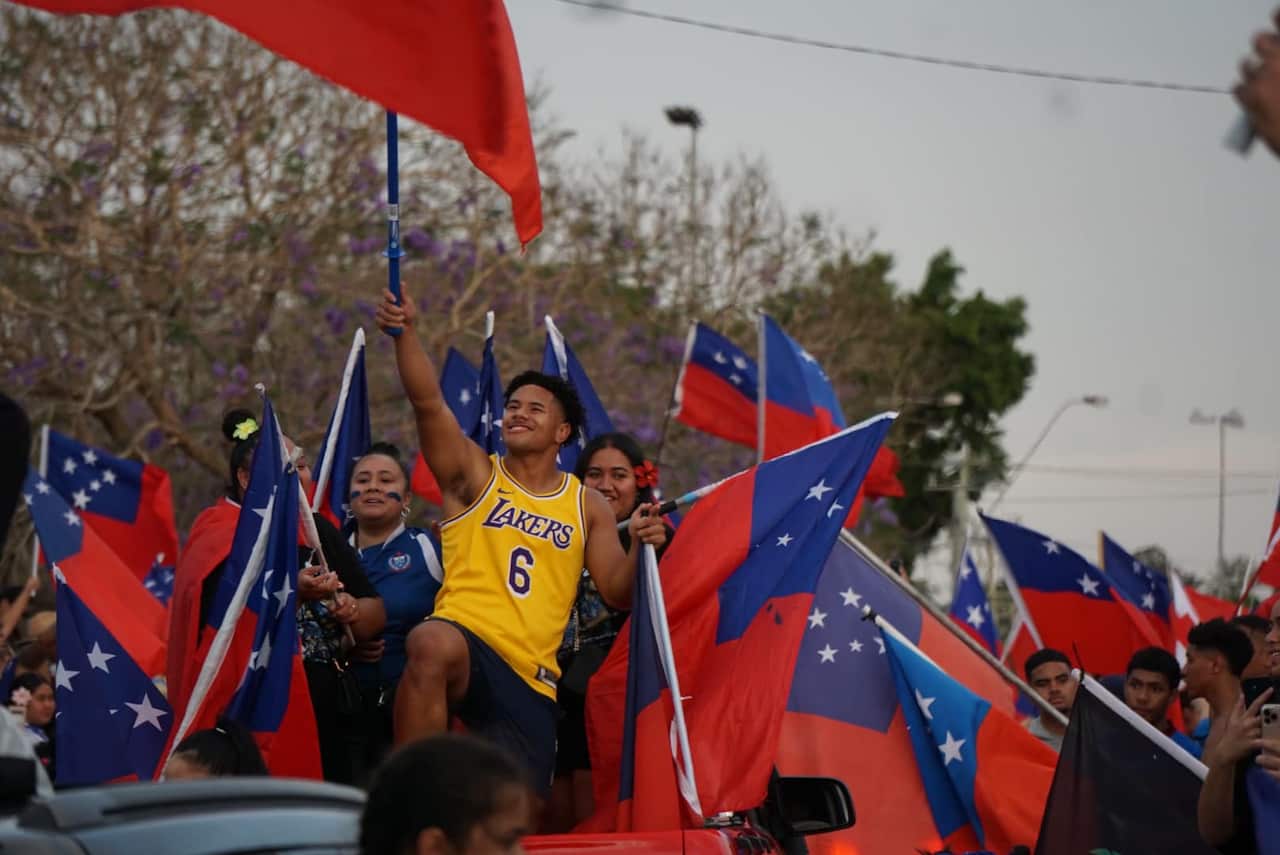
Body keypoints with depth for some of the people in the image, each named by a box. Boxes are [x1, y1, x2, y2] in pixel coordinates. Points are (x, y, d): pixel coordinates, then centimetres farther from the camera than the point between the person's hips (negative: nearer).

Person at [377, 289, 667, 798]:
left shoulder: (587, 507, 16)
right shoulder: (475, 475, 10)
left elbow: (616, 592, 11)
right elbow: (428, 402, -6)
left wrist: (640, 550, -9)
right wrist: (405, 334, -21)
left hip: (532, 678, 3)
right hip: (465, 638, -3)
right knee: (432, 644, -41)